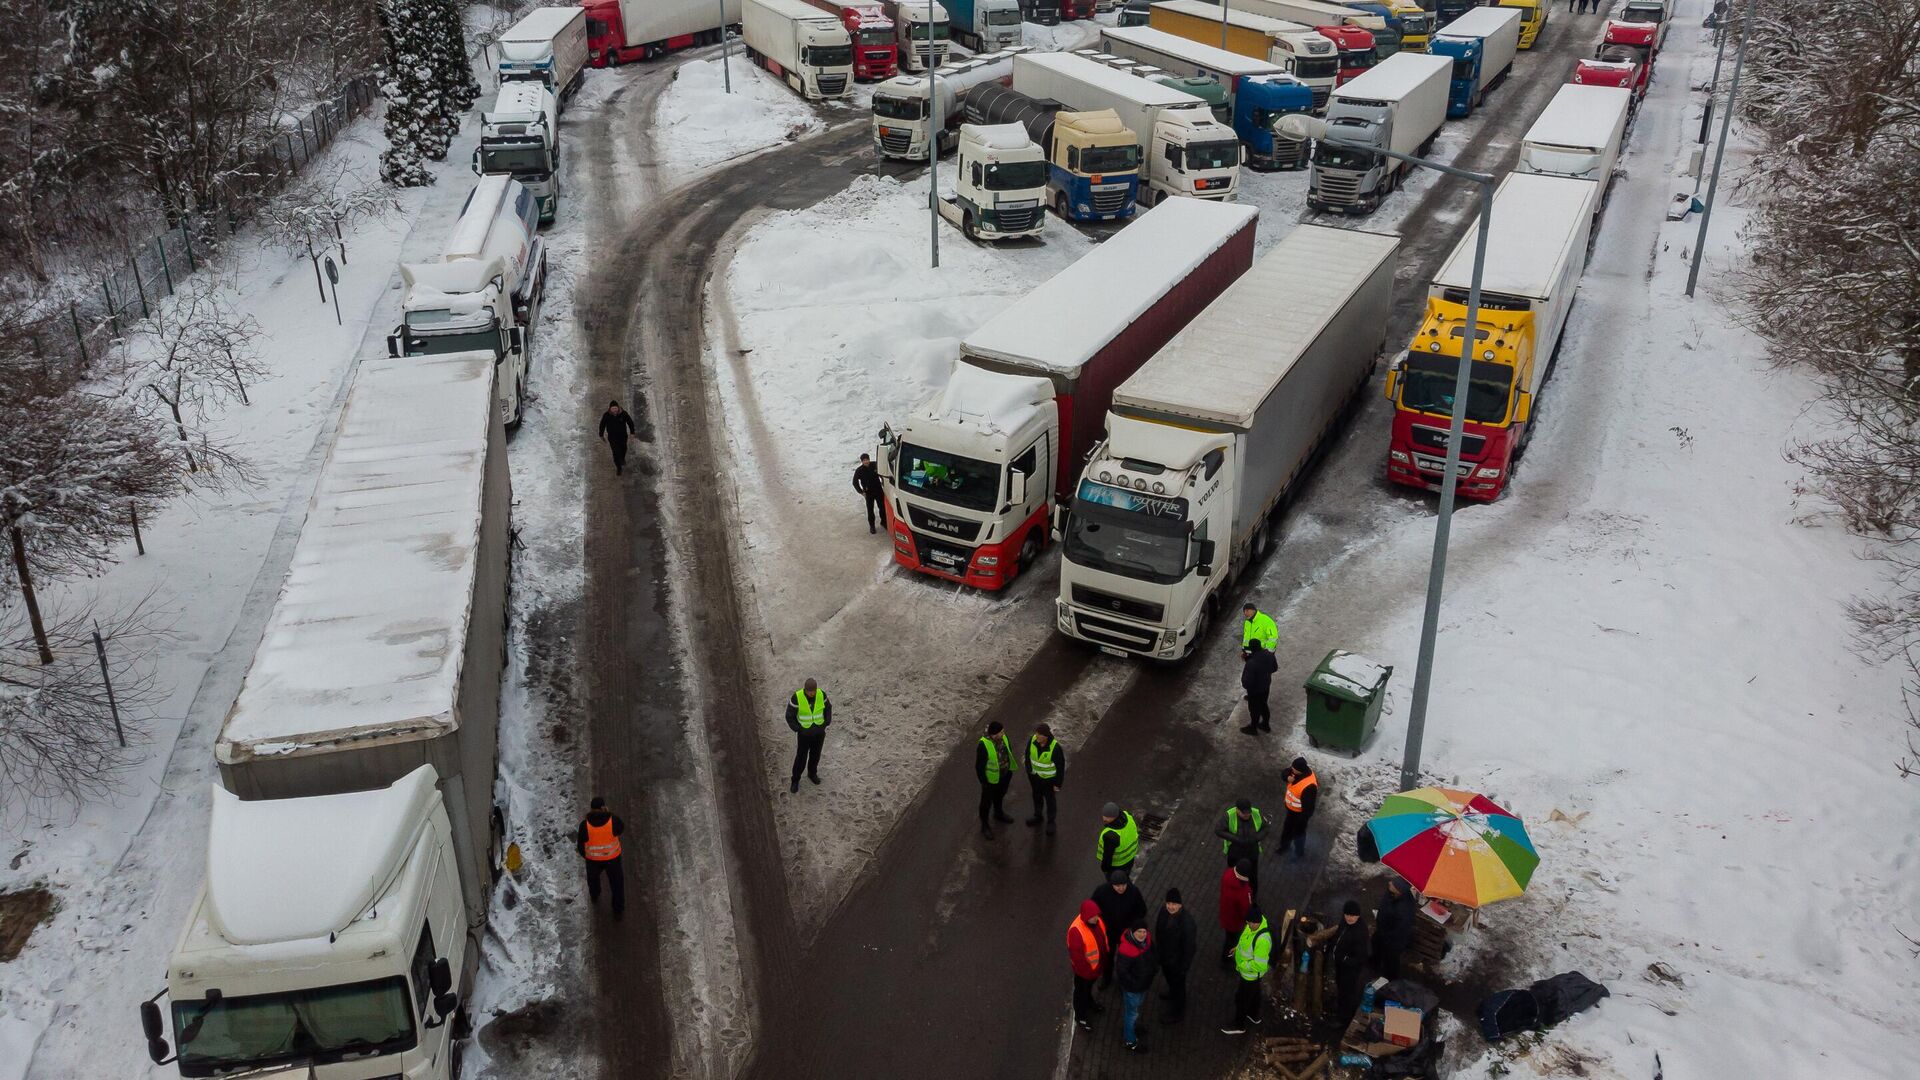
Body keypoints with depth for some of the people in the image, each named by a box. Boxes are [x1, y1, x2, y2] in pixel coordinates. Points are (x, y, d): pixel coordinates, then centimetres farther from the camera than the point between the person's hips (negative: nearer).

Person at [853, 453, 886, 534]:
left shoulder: (875, 465, -9)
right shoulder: (859, 471, -14)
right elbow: (855, 482, -4)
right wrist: (861, 491, -9)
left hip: (878, 490, 2)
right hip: (868, 493, -2)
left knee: (882, 507, 12)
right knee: (870, 510, 2)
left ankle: (883, 521, 32)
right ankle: (872, 526, 15)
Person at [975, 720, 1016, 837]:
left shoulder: (1003, 737, -15)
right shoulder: (984, 745, -34)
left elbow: (1009, 752, 5)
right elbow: (979, 766, -23)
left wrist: (1010, 770, 14)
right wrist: (984, 782, -15)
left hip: (1005, 775, 6)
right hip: (991, 779, -6)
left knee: (1000, 796, 31)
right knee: (987, 802, 15)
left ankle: (998, 813, 58)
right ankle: (985, 825, 35)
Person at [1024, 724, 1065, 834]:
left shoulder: (1055, 747, -34)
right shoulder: (1032, 740, -22)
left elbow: (1060, 766, -21)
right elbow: (1028, 755, -1)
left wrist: (1058, 784, -13)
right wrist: (1029, 770, 9)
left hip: (1049, 778, -4)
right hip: (1035, 775, 4)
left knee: (1050, 799, 17)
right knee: (1037, 796, 26)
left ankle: (1051, 822, 39)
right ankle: (1037, 816, 51)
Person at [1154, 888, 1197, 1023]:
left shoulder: (1186, 921, -38)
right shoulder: (1164, 910, -18)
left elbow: (1189, 946, -26)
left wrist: (1185, 966, -17)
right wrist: (1157, 950, 14)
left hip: (1177, 960, -6)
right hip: (1164, 956, 6)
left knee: (1178, 985, 17)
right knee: (1169, 978, 33)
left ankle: (1176, 1014, 40)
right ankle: (1172, 993, 64)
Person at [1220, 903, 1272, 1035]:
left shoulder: (1262, 939, -42)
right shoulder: (1254, 922, -17)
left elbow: (1260, 965, -35)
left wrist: (1242, 965, -23)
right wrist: (1239, 947, 0)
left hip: (1251, 974, -8)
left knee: (1242, 998, 16)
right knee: (1254, 992, 31)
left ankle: (1238, 1025, 40)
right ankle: (1254, 1016, 56)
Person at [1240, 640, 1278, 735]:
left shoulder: (1251, 663, -37)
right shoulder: (1269, 655, -16)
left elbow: (1246, 681, -30)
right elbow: (1275, 668, 3)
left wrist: (1244, 685, -7)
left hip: (1255, 690, -6)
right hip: (1266, 687, 6)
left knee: (1254, 709, 17)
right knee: (1263, 706, 28)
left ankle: (1253, 728, 38)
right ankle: (1266, 725, 47)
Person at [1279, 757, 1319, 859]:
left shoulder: (1309, 785, -41)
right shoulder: (1296, 771, -18)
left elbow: (1308, 806, -31)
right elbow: (1285, 772, 3)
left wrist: (1303, 819, -22)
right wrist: (1288, 777, -21)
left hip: (1300, 813, -7)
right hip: (1290, 809, 7)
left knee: (1298, 833, 18)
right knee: (1287, 828, 30)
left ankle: (1299, 854, 44)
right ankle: (1284, 845, 56)